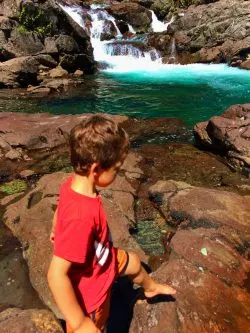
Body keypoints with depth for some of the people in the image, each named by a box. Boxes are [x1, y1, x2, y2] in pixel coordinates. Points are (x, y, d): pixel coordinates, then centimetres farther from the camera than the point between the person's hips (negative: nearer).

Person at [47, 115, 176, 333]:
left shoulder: (73, 184, -17)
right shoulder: (81, 216, -43)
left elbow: (59, 212, 4)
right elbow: (56, 275, -38)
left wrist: (57, 233, 25)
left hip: (98, 263, 9)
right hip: (89, 293, -8)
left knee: (133, 262, 29)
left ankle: (150, 287, 62)